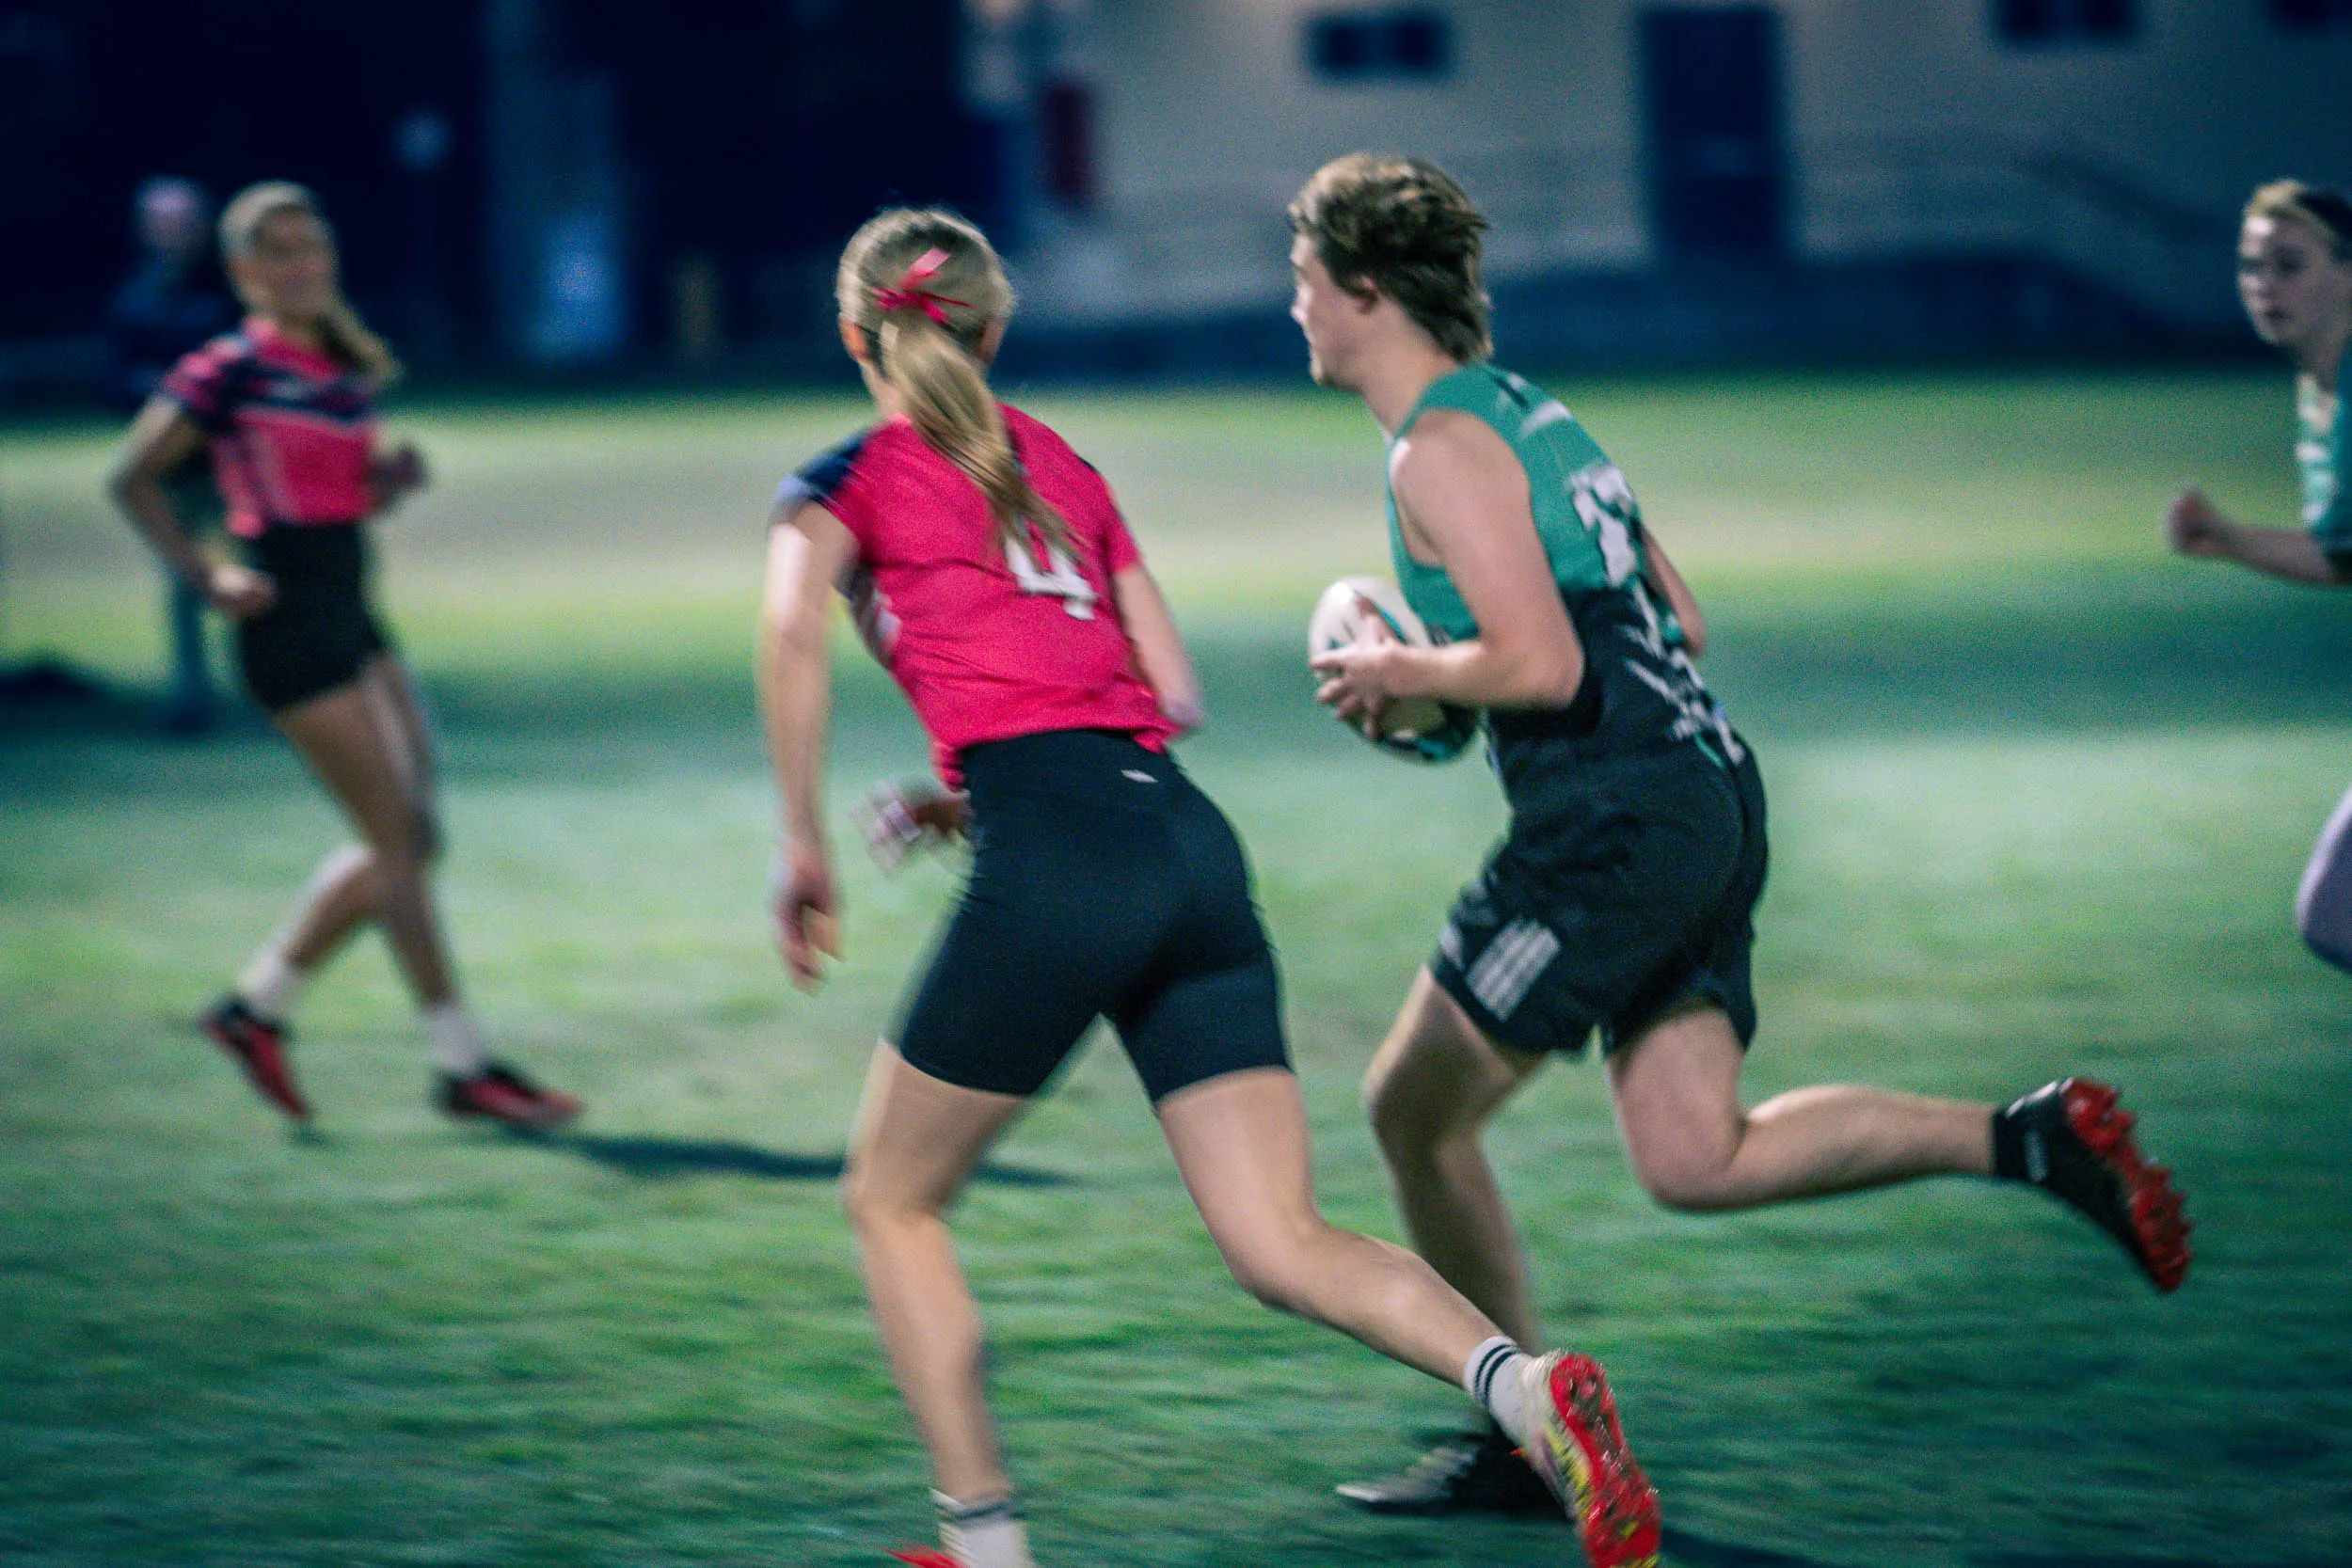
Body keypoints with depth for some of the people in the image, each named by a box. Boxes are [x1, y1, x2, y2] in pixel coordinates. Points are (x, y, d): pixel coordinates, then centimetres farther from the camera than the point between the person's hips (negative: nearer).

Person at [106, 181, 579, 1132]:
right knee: (400, 840, -8)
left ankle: (256, 1006, 20)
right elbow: (134, 479, -6)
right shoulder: (231, 371, -9)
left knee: (410, 842, 8)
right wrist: (206, 578, -14)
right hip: (288, 623, -8)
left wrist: (396, 475, 2)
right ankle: (464, 1068, -2)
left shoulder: (348, 371, 13)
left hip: (351, 621, 8)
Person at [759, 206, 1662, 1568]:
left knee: (894, 1204, 16)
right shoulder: (1064, 465, 26)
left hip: (1052, 861, -5)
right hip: (1192, 843, 5)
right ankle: (1533, 1392, -27)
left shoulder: (852, 478, 12)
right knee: (1283, 1244, -2)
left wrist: (805, 845, -4)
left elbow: (795, 628, -10)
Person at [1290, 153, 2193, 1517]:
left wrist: (1398, 672, -3)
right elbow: (1682, 624, 23)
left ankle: (1524, 1441, 10)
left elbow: (1540, 665, -20)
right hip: (1711, 792, 9)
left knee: (1413, 1110, 4)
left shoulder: (1442, 450, -10)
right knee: (1695, 1161, 4)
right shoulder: (1528, 412, 20)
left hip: (1614, 821, -9)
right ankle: (2032, 1139, -7)